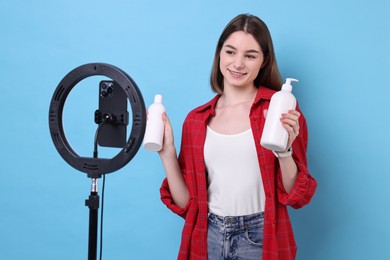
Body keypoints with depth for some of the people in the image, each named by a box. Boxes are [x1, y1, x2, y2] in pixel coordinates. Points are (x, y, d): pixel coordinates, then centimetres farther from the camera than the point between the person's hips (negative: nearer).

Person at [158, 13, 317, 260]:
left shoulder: (281, 109, -5)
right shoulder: (196, 119, 3)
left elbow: (296, 197, -5)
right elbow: (186, 203, 3)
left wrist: (284, 150, -21)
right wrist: (167, 152, -7)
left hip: (261, 238, -2)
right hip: (209, 238, 2)